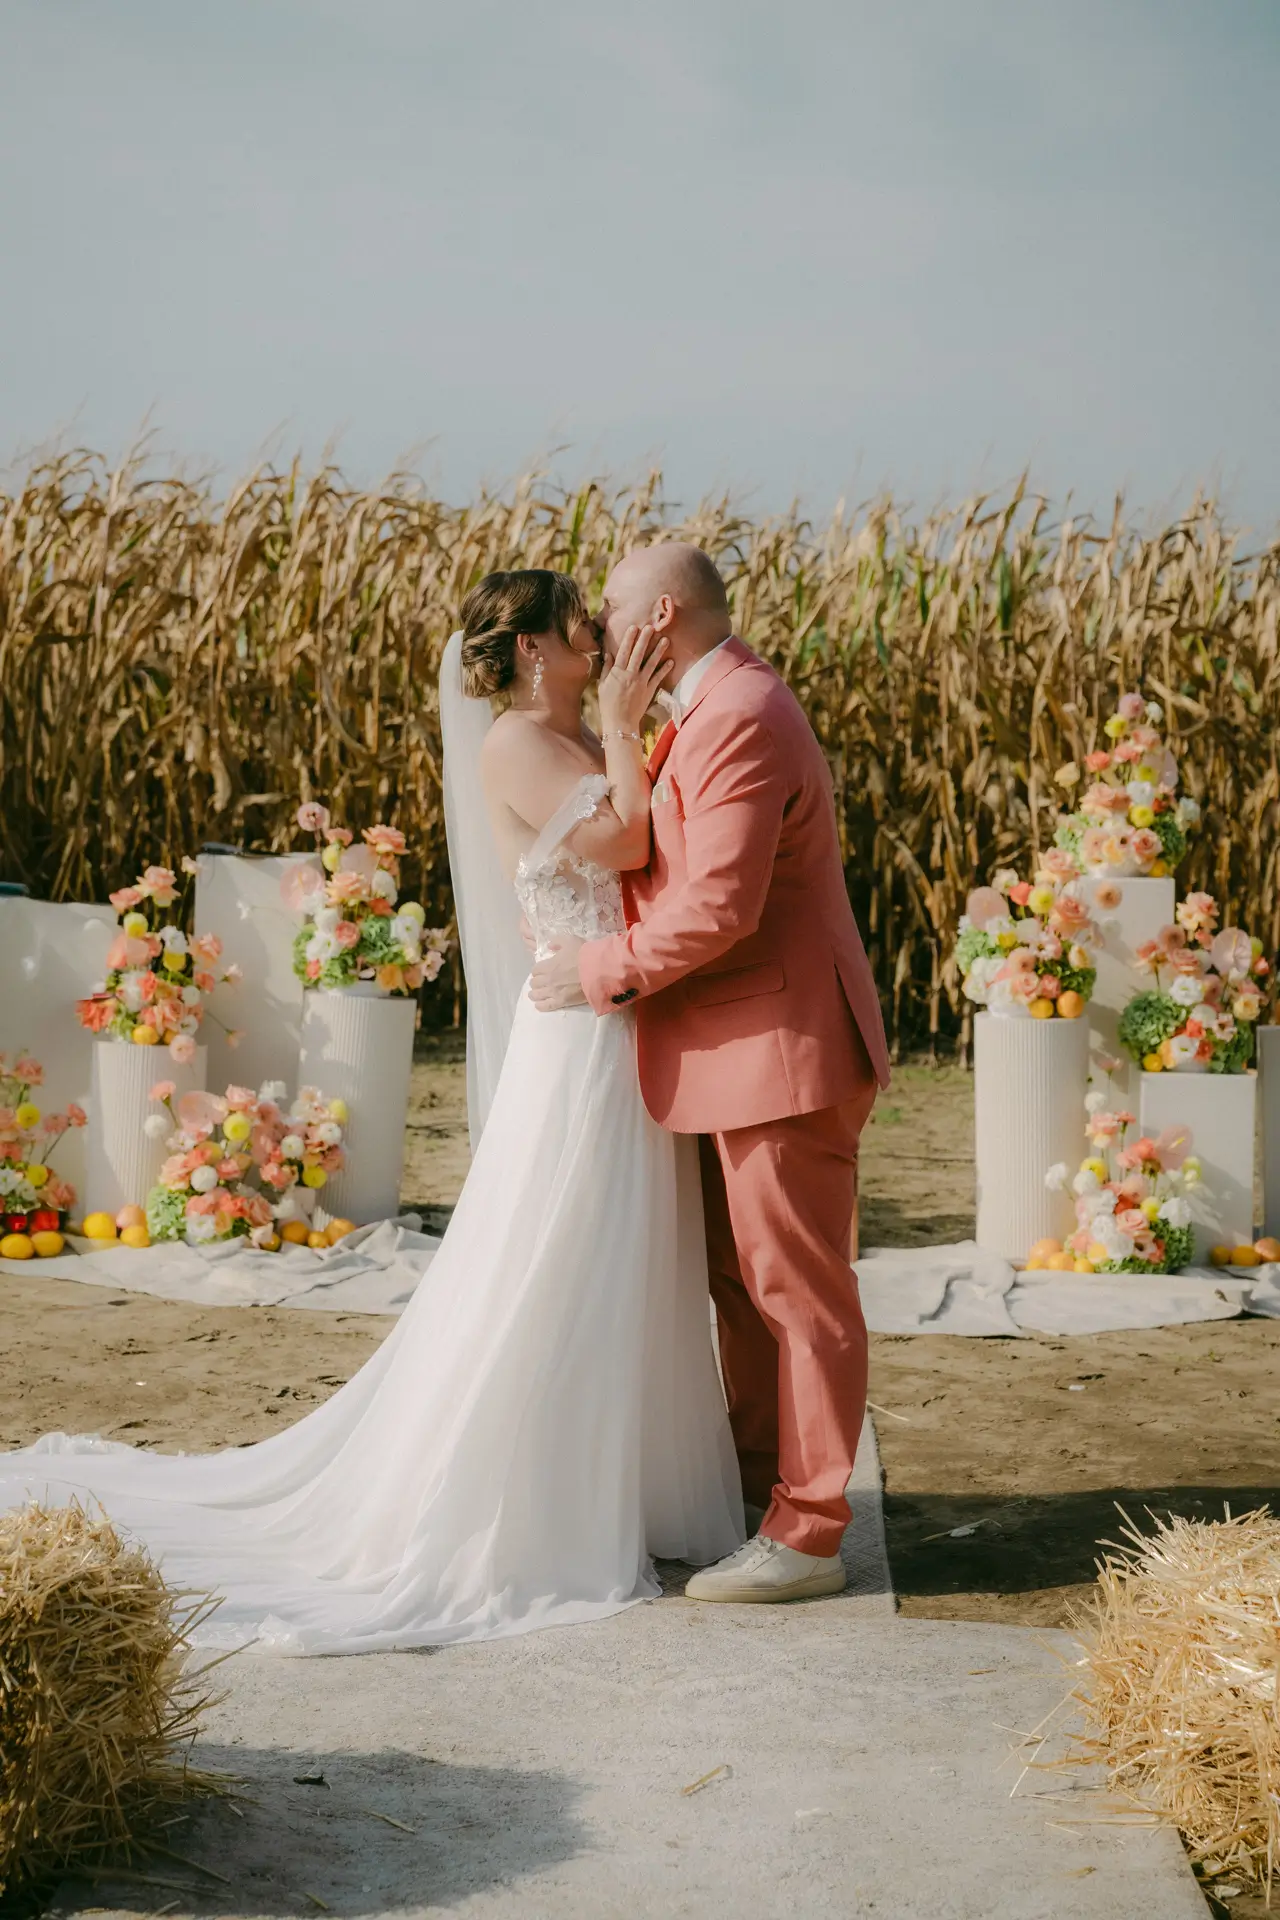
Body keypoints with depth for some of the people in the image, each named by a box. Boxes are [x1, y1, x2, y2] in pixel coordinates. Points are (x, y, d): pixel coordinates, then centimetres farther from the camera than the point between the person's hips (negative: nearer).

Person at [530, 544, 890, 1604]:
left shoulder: (740, 721, -19)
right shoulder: (716, 710, 15)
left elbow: (718, 908, -25)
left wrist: (600, 971, -14)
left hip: (783, 1049, -11)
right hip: (738, 1051, 11)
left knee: (798, 1294, -2)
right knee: (740, 1285, 17)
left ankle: (806, 1537, 6)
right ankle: (758, 1487, 29)